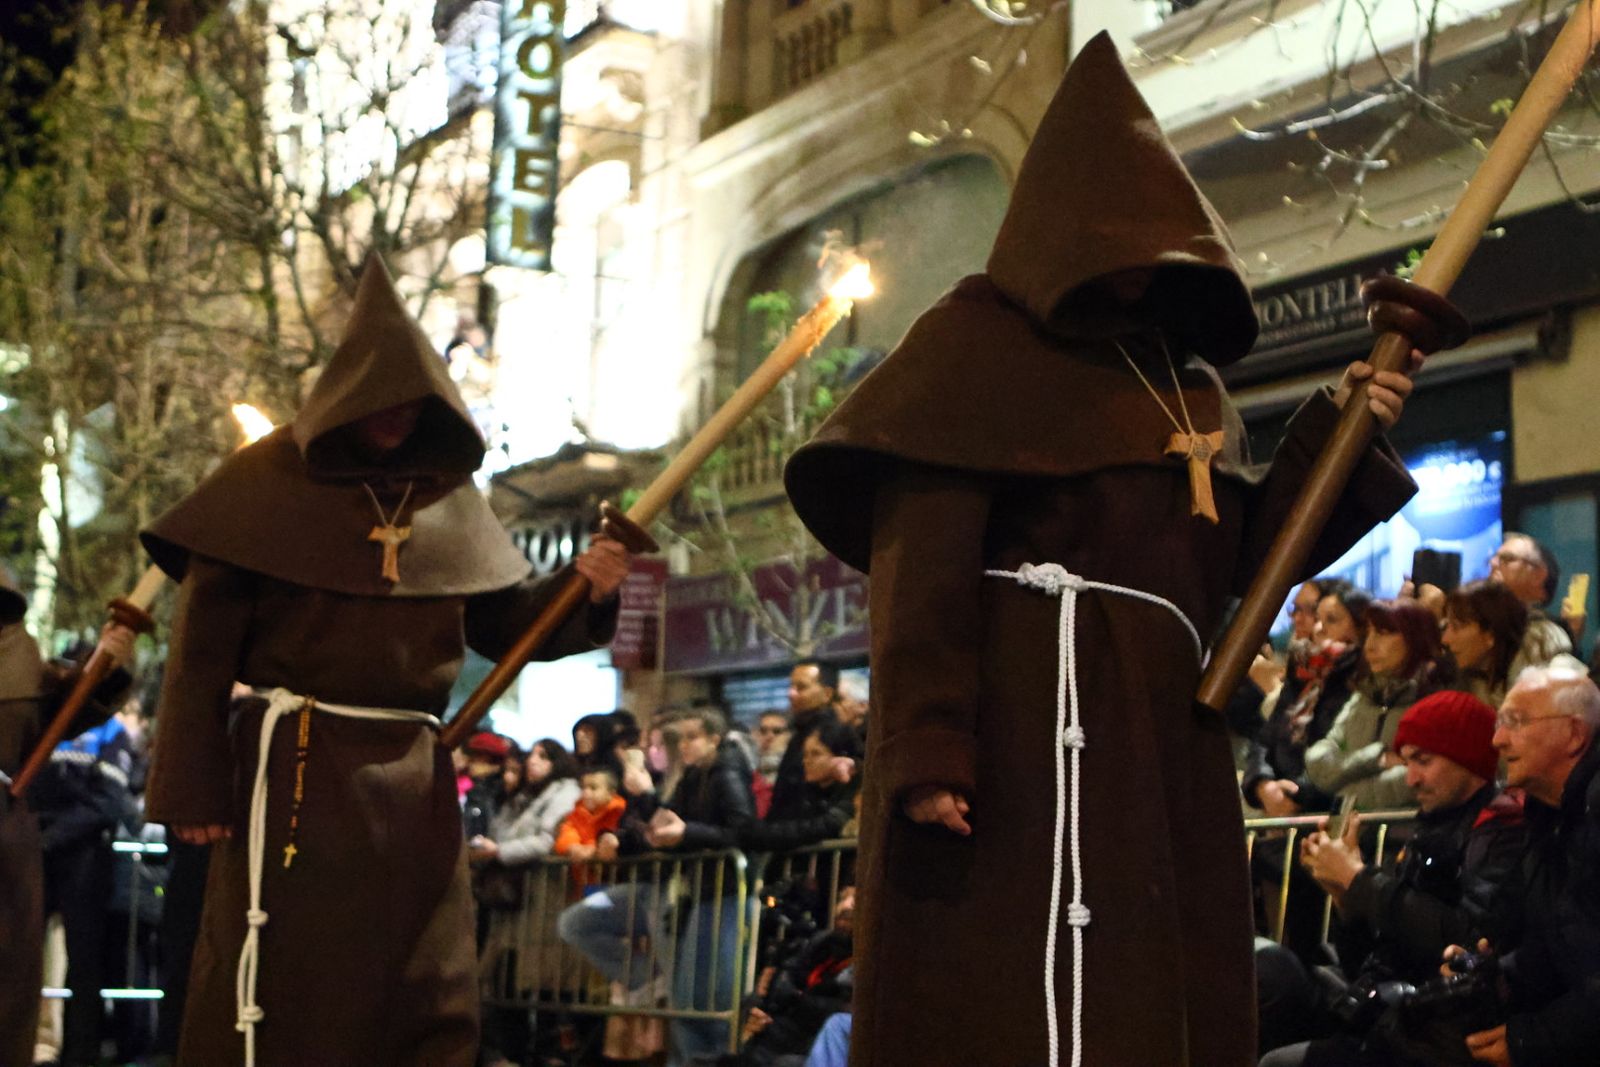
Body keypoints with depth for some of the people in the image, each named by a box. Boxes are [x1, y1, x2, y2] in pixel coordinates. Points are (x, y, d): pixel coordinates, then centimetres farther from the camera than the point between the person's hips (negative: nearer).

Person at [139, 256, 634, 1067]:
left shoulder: (451, 497, 11)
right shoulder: (268, 481, -3)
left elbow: (504, 621, 13)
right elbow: (202, 645, -7)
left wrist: (580, 588, -8)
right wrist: (192, 787, -12)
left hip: (412, 774, 5)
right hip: (297, 765, -5)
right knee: (283, 994, -2)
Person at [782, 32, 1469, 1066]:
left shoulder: (1188, 387, 23)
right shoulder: (981, 341, 3)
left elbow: (1231, 562, 16)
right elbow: (919, 560, -9)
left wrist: (1340, 431, 6)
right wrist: (924, 749, -22)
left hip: (1158, 733, 8)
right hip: (1027, 725, -8)